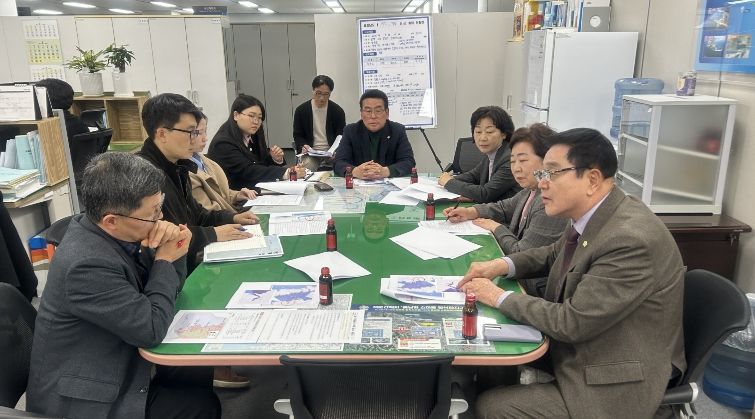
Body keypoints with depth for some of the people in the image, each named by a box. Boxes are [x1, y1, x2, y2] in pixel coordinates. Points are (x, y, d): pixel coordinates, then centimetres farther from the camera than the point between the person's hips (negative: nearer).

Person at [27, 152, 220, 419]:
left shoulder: (114, 233, -6)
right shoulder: (88, 263, -32)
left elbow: (168, 287, 5)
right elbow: (152, 329, -27)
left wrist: (172, 248, -15)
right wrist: (164, 259, -17)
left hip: (113, 372, 8)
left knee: (203, 375, 10)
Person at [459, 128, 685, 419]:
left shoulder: (632, 239, -31)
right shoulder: (593, 216, -3)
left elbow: (571, 322, -28)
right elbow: (554, 254, 16)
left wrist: (500, 297, -16)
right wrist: (502, 265, -1)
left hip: (616, 385, -8)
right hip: (580, 347, 8)